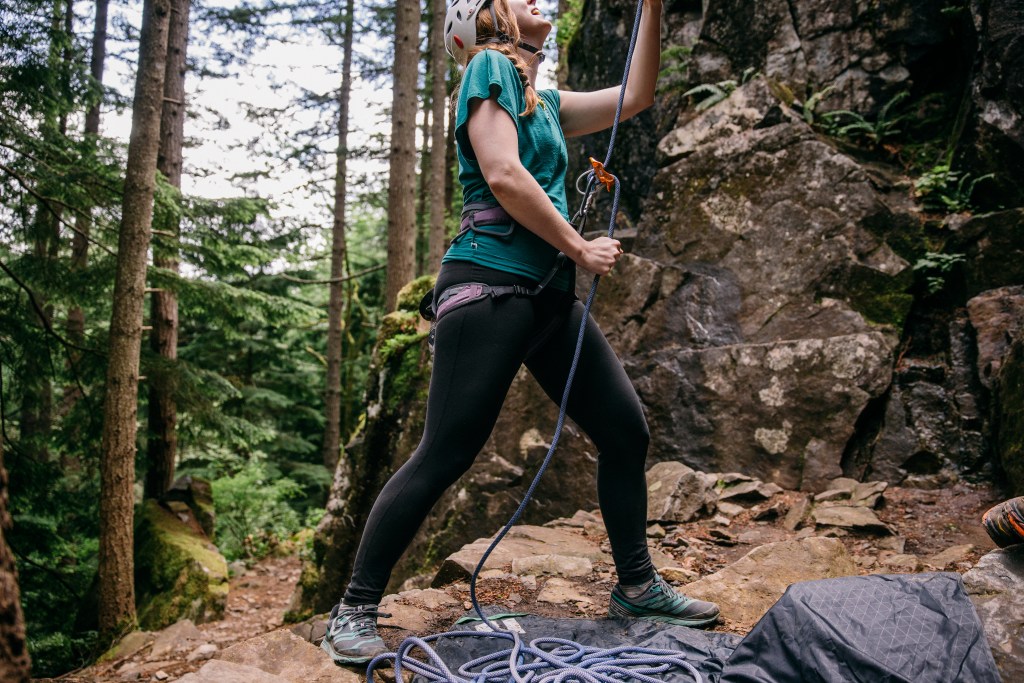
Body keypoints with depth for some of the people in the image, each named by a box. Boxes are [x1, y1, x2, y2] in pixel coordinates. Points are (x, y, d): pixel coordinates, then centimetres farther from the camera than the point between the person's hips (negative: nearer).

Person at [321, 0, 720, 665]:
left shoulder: (545, 101, 24)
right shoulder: (489, 68, 0)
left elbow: (634, 97, 30)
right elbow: (502, 174, -13)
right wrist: (580, 248, -8)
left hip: (550, 294, 9)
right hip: (491, 284, -9)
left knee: (627, 429, 7)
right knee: (444, 454, -8)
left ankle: (637, 586, 23)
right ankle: (355, 610, 6)